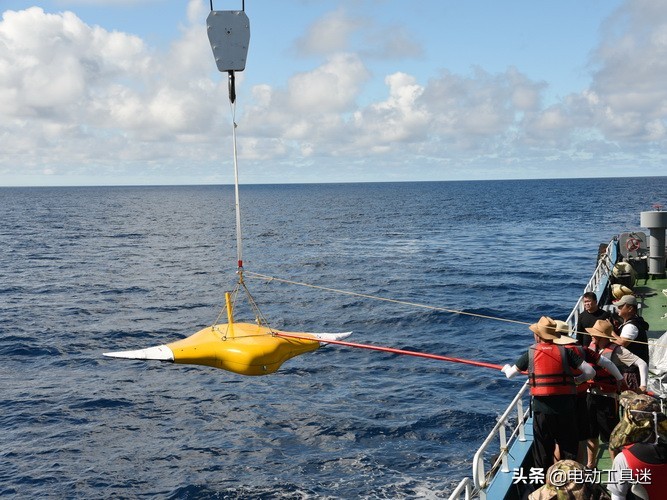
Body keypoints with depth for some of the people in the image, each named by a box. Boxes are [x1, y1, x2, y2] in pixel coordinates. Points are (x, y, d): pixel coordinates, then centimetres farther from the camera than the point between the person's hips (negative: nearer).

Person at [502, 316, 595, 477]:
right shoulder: (565, 351, 0)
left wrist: (506, 368, 36)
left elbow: (510, 374, 13)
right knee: (570, 451, 12)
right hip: (565, 409, 0)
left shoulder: (530, 353, 2)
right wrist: (577, 380, 15)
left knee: (543, 452, 12)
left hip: (542, 410, 0)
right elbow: (590, 372, -5)